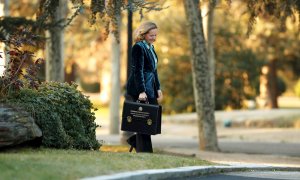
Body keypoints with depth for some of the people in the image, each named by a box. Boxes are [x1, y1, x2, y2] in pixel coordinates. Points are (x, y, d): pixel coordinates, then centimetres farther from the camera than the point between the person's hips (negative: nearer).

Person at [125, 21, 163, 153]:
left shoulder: (150, 47, 15)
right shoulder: (138, 47, -12)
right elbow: (138, 71, -18)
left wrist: (158, 89, 15)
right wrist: (141, 91, -23)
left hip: (150, 87, 9)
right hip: (138, 89, -9)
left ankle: (133, 140, 21)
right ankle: (144, 151, 0)